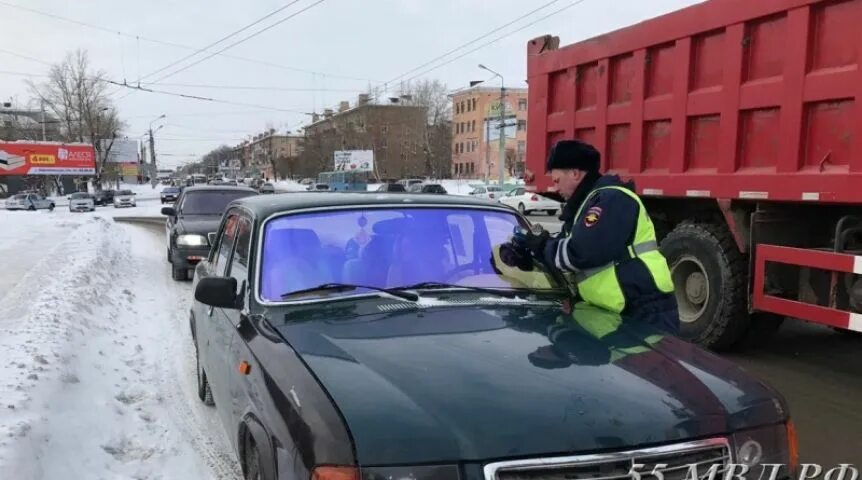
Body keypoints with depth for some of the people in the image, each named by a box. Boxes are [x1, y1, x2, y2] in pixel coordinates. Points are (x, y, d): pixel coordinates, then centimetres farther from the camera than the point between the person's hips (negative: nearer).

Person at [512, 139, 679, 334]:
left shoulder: (611, 199, -15)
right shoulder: (587, 205, 19)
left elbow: (580, 253, -25)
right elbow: (564, 248, 19)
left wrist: (540, 246, -10)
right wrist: (533, 246, 3)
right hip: (618, 314, 11)